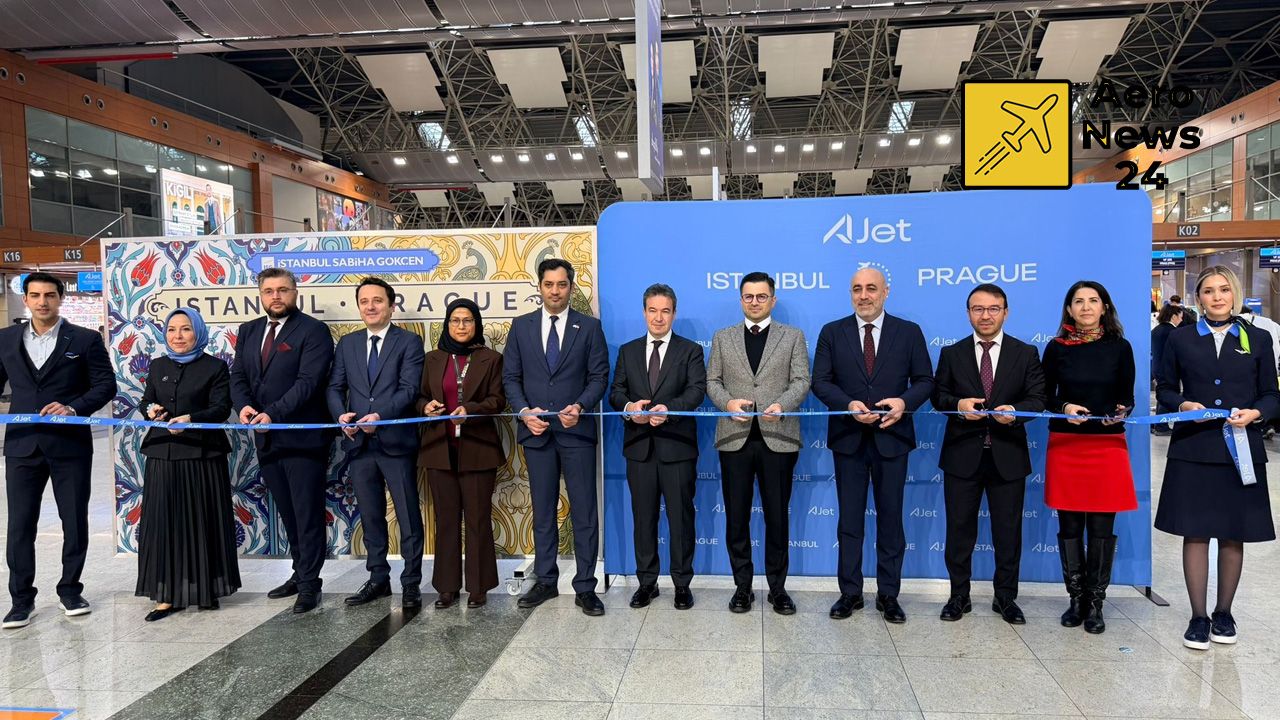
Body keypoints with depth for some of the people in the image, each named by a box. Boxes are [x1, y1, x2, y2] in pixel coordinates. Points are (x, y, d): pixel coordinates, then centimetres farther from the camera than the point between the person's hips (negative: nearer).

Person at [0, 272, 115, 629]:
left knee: (75, 520, 6)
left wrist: (73, 408, -17)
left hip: (70, 444, -2)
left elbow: (106, 384, -2)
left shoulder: (85, 339, 0)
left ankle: (70, 590, 23)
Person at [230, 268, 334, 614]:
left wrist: (272, 414, -26)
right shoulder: (248, 331, 13)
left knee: (308, 514, 2)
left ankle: (309, 583, 12)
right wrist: (243, 406, -12)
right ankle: (300, 573, 29)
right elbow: (238, 376, 9)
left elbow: (308, 381, -18)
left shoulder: (313, 331, -9)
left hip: (303, 438, -7)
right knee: (287, 512, 17)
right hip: (266, 438, 7)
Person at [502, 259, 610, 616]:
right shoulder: (522, 326, 8)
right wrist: (525, 411, -9)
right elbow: (510, 377, 7)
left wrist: (580, 407, -17)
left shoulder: (589, 327, 3)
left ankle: (585, 587, 11)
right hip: (536, 430, 2)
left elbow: (599, 376, 0)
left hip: (576, 430, -2)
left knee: (584, 512, 2)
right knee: (543, 511, 12)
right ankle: (545, 581, 24)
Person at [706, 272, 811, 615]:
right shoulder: (723, 338, 13)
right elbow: (712, 381, 8)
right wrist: (728, 402, -12)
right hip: (735, 437, 2)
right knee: (736, 516, 7)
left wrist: (782, 405, -19)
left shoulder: (793, 336, 8)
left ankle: (777, 588, 19)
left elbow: (801, 381, 0)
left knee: (777, 516, 6)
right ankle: (742, 587, 19)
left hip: (778, 438, -1)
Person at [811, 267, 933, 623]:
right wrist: (849, 404, -17)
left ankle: (888, 594, 20)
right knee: (850, 519, 8)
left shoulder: (909, 332, 3)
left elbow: (925, 380, 3)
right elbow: (821, 381, -1)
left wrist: (904, 401, -17)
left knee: (890, 518, 8)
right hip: (848, 437, 0)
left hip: (891, 437, 0)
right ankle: (850, 592, 19)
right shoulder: (832, 332, 4)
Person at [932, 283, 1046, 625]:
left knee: (1008, 530, 8)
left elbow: (1037, 399, 0)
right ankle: (959, 596, 21)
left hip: (1008, 456, 0)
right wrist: (957, 404, -16)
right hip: (962, 455, 0)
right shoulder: (951, 354, 6)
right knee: (959, 529, 7)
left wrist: (1014, 411, -21)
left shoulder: (1026, 354, 4)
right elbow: (938, 395, 6)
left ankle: (1005, 597, 24)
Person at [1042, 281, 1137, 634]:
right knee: (1070, 526, 5)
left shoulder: (1119, 347, 3)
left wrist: (1120, 412, -14)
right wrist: (1065, 407, -13)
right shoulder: (1057, 347, 3)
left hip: (1107, 446, 0)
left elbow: (1127, 397, 7)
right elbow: (1045, 396, 7)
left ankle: (1095, 603, 15)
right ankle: (1076, 599, 19)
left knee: (1102, 527, 3)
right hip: (1065, 446, 0)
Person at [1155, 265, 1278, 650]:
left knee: (1233, 535, 9)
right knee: (1195, 533, 1)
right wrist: (1183, 404, -12)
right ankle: (1198, 617, 11)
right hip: (1193, 449, -1)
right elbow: (1165, 388, 8)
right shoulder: (1180, 338, 4)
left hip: (1241, 450, 1)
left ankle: (1224, 613, 25)